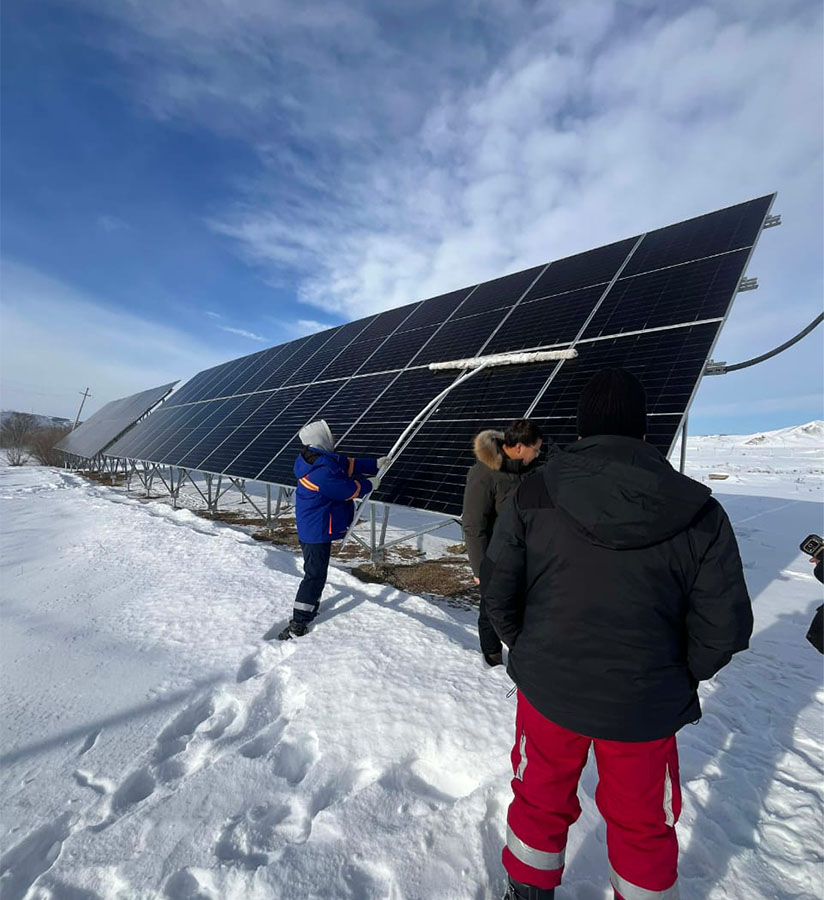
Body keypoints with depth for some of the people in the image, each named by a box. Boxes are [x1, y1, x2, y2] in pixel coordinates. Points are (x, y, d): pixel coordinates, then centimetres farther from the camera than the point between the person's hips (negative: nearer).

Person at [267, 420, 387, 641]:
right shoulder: (322, 472, -29)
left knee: (316, 572, 24)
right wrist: (369, 485, -2)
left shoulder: (321, 458, 3)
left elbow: (349, 464, 12)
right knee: (315, 576, -2)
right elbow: (347, 490, -20)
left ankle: (310, 607, 42)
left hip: (311, 528, 11)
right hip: (317, 531, -10)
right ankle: (297, 626, 6)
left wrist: (375, 464, 16)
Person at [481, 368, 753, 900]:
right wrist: (677, 678, 9)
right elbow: (723, 628, -9)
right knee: (644, 821, 28)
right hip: (646, 705, 0)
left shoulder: (533, 495, -15)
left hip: (548, 688, 1)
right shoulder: (699, 513, -15)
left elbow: (497, 591, -9)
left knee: (540, 800, 27)